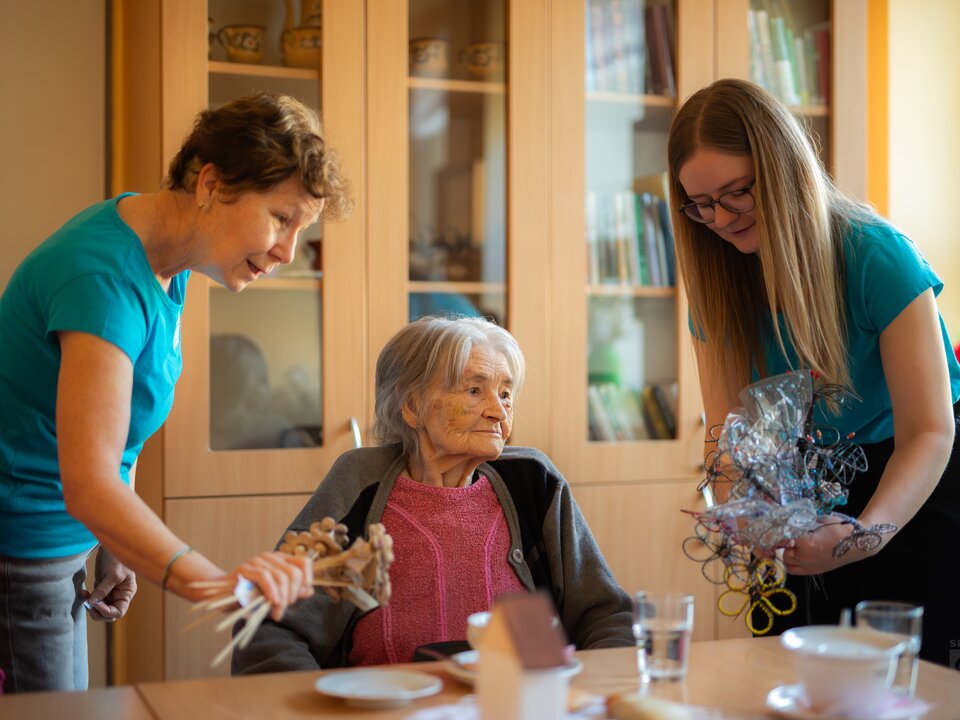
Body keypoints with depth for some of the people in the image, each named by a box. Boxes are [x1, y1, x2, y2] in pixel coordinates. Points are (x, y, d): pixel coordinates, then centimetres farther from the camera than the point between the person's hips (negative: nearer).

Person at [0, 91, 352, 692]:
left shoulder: (167, 258, 1)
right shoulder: (105, 278, -28)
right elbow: (89, 486, -37)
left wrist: (116, 548, 8)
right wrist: (213, 583, -48)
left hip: (59, 548, 9)